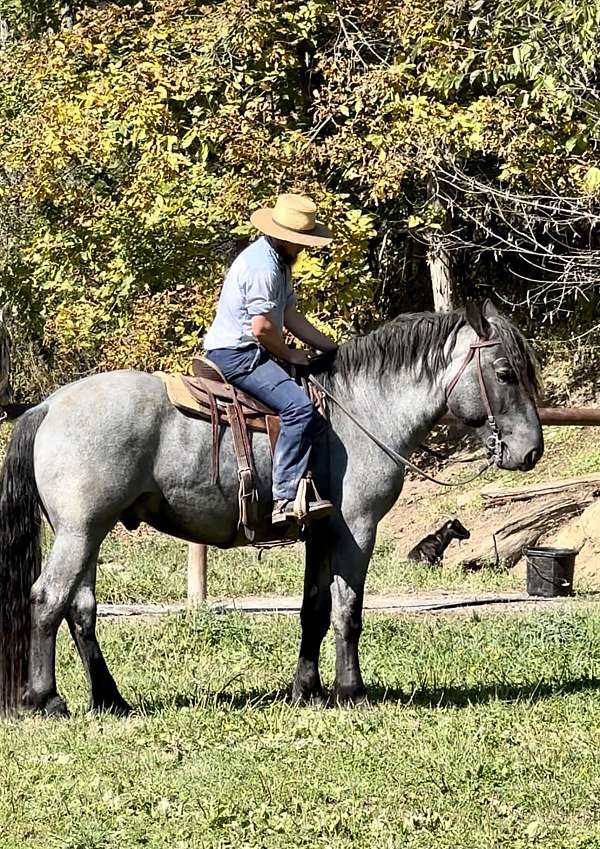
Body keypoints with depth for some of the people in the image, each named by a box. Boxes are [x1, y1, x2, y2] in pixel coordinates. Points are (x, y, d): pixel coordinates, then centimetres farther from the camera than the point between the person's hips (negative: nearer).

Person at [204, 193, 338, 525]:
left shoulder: (279, 261, 17)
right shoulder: (262, 265, -19)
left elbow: (291, 317, 20)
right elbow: (261, 327, -23)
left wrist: (334, 349, 15)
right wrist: (289, 355, -7)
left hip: (251, 353, 11)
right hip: (236, 354, -11)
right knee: (298, 407, -27)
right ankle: (286, 497, -34)